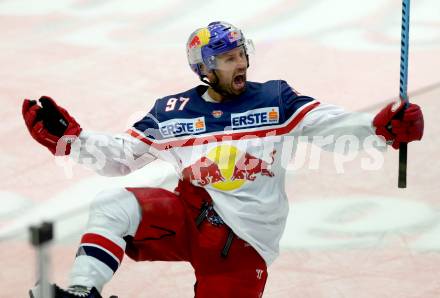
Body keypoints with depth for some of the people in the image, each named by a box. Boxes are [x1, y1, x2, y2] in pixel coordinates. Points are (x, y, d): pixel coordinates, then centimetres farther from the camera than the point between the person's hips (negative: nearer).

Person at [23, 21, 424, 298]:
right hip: (188, 217, 2)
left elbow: (329, 124, -8)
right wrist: (67, 137, -2)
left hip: (244, 242, -2)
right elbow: (119, 157, 12)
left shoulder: (274, 100, 2)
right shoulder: (172, 113, 7)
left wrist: (381, 127, -26)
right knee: (113, 207, -22)